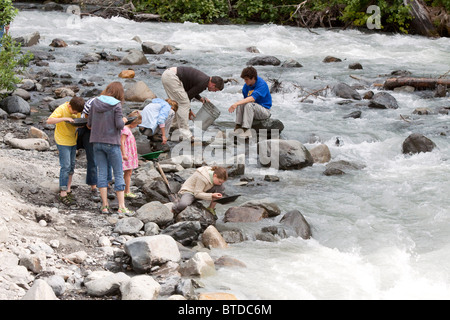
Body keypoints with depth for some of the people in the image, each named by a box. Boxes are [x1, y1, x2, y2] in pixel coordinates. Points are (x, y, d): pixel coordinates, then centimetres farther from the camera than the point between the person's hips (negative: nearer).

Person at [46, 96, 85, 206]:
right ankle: (63, 194, -5)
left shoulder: (77, 109, -1)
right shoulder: (61, 109, -21)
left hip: (73, 140, 7)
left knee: (71, 166, 12)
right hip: (62, 141, -7)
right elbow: (49, 121, -31)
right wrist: (64, 118, -40)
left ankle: (68, 189, 23)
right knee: (65, 167, -10)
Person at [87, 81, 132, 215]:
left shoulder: (95, 102, 2)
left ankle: (105, 205, 5)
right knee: (119, 174, 2)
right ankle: (121, 207, -1)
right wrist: (124, 120, 6)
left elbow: (90, 123, 6)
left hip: (97, 142, 4)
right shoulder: (116, 105, -11)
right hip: (112, 143, -4)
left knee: (102, 173, 7)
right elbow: (119, 125, -15)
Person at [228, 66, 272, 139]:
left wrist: (236, 103, -40)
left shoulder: (262, 84, -21)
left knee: (249, 105, -33)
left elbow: (252, 98, -34)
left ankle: (246, 131, -33)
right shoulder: (246, 86, 2)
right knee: (240, 104, -18)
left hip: (265, 111, -7)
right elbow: (246, 98, 5)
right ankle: (238, 127, -22)